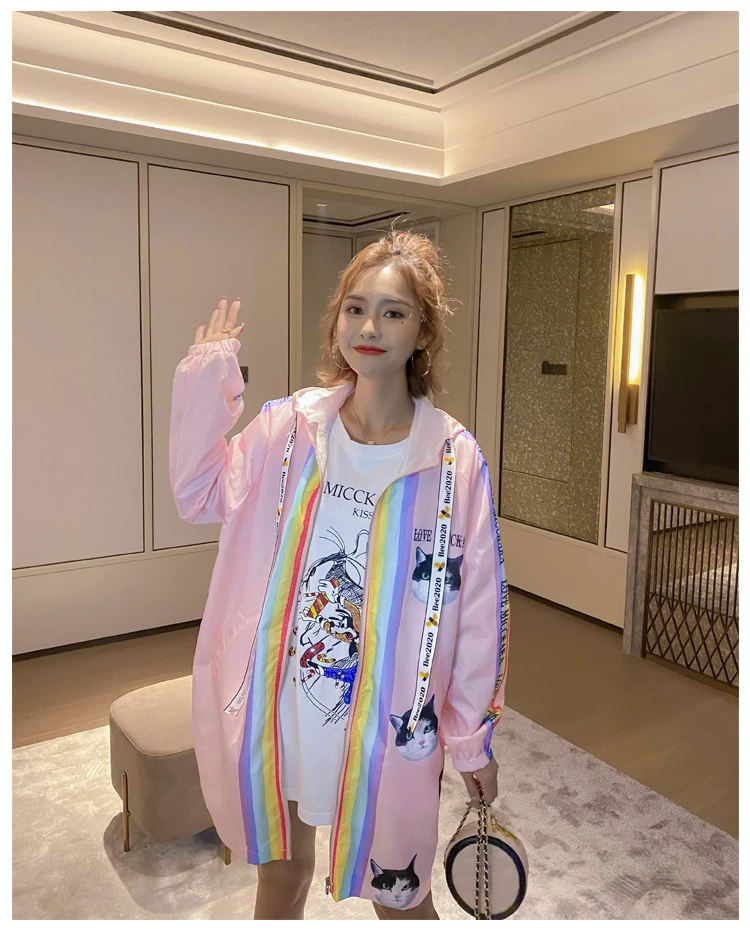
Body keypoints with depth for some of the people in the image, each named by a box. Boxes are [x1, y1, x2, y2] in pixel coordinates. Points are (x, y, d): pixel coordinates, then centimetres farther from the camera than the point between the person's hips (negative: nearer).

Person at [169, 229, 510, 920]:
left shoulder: (455, 458, -13)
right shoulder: (291, 425, -4)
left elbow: (479, 608, -8)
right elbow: (202, 496, -8)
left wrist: (473, 738, -2)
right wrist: (207, 376, -11)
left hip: (387, 721, -2)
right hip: (279, 705, 3)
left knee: (398, 895, 18)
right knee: (281, 871, 25)